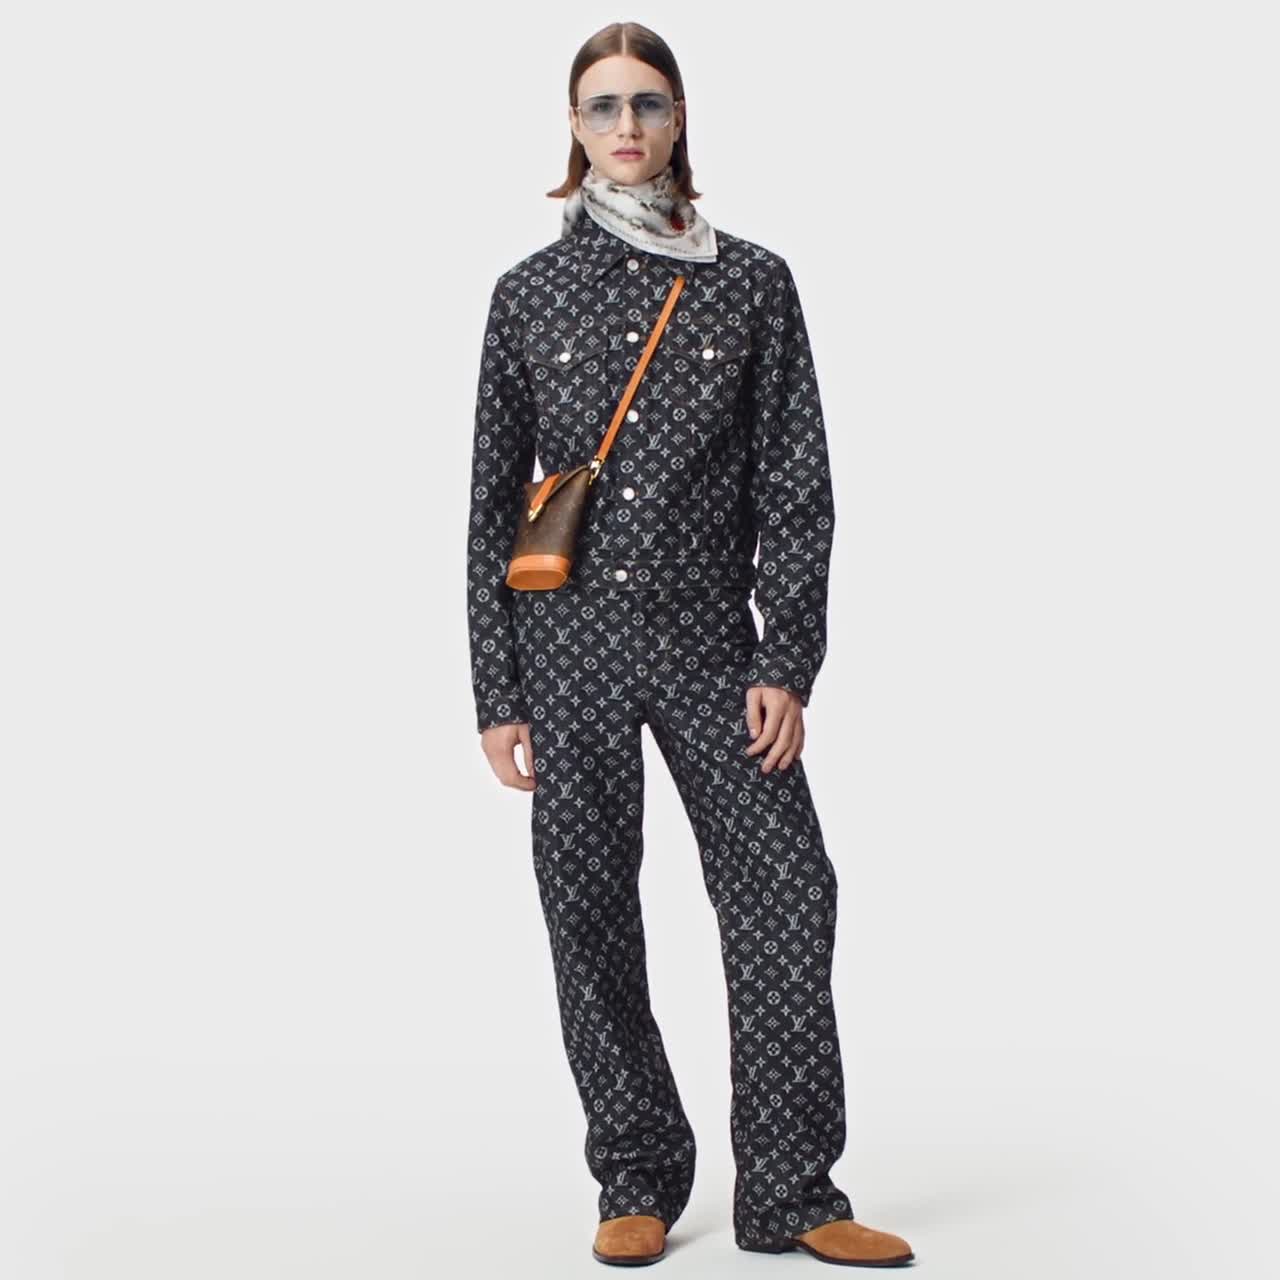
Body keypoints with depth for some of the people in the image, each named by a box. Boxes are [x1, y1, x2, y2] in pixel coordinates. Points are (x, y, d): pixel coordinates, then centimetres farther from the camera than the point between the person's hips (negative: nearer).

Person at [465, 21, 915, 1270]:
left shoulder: (753, 282, 5)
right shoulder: (531, 291, 6)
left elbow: (796, 486, 4)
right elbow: (492, 501, 7)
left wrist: (786, 663, -5)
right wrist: (496, 694, 2)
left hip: (709, 638, 0)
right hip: (569, 641, 0)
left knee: (785, 887, -7)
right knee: (589, 911, 3)